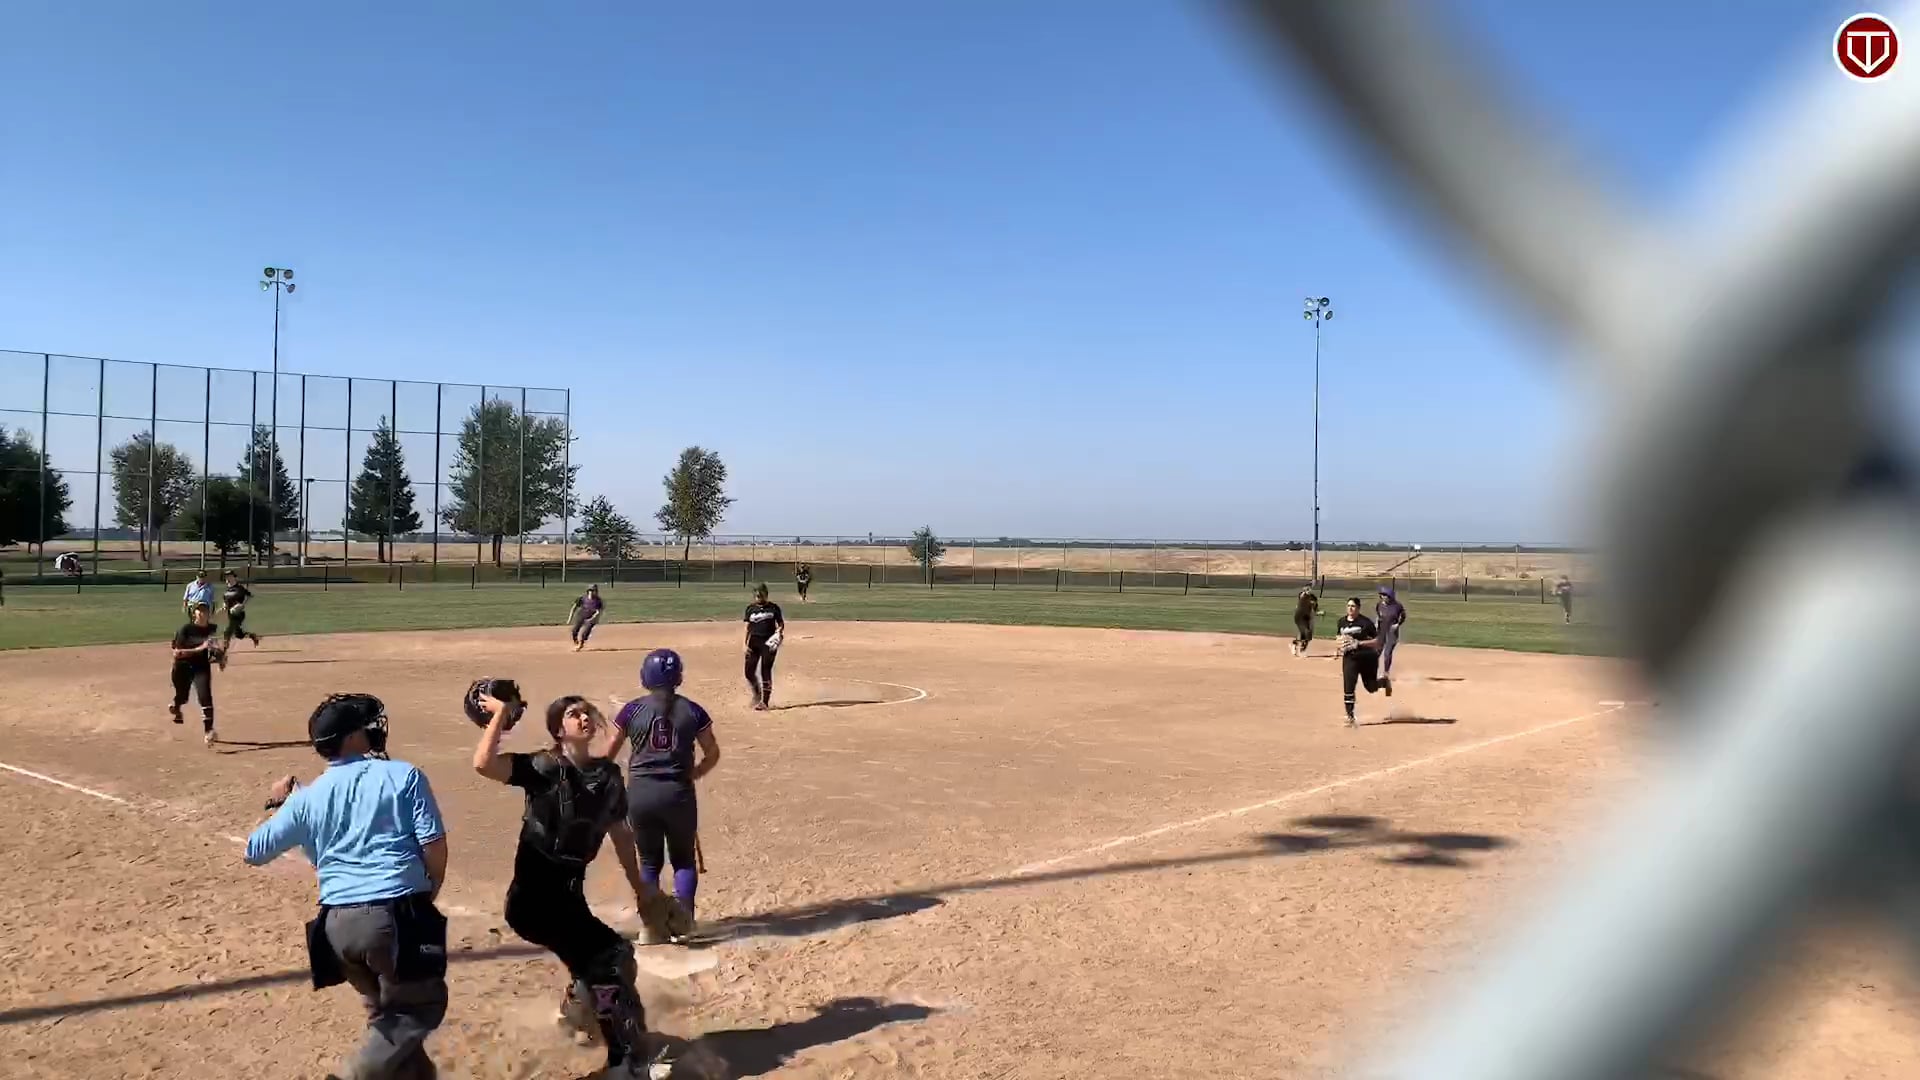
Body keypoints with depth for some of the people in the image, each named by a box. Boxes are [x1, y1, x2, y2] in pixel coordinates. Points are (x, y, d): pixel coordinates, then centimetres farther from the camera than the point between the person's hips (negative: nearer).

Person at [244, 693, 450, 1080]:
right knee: (420, 1007, 11)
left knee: (385, 1009, 24)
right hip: (397, 914, -5)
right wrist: (429, 894, 12)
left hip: (338, 924, 5)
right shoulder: (404, 776, -1)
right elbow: (434, 846, -5)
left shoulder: (306, 797, 10)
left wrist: (276, 804, 34)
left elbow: (254, 851, 18)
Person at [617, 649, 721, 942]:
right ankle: (682, 919, 2)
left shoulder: (632, 710, -1)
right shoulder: (692, 711, -1)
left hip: (640, 794, 1)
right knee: (684, 859, 16)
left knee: (649, 861, 16)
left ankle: (651, 926, 11)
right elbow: (712, 754, 6)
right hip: (678, 794, 0)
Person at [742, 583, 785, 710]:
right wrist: (745, 644, 2)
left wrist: (778, 632, -15)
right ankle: (757, 694, 27)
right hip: (754, 642, 3)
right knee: (749, 671, 1)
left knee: (765, 670, -6)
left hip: (769, 642, -3)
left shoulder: (773, 608, 1)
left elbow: (781, 624, 6)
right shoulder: (750, 608, 7)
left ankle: (765, 701, 1)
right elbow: (748, 627, 9)